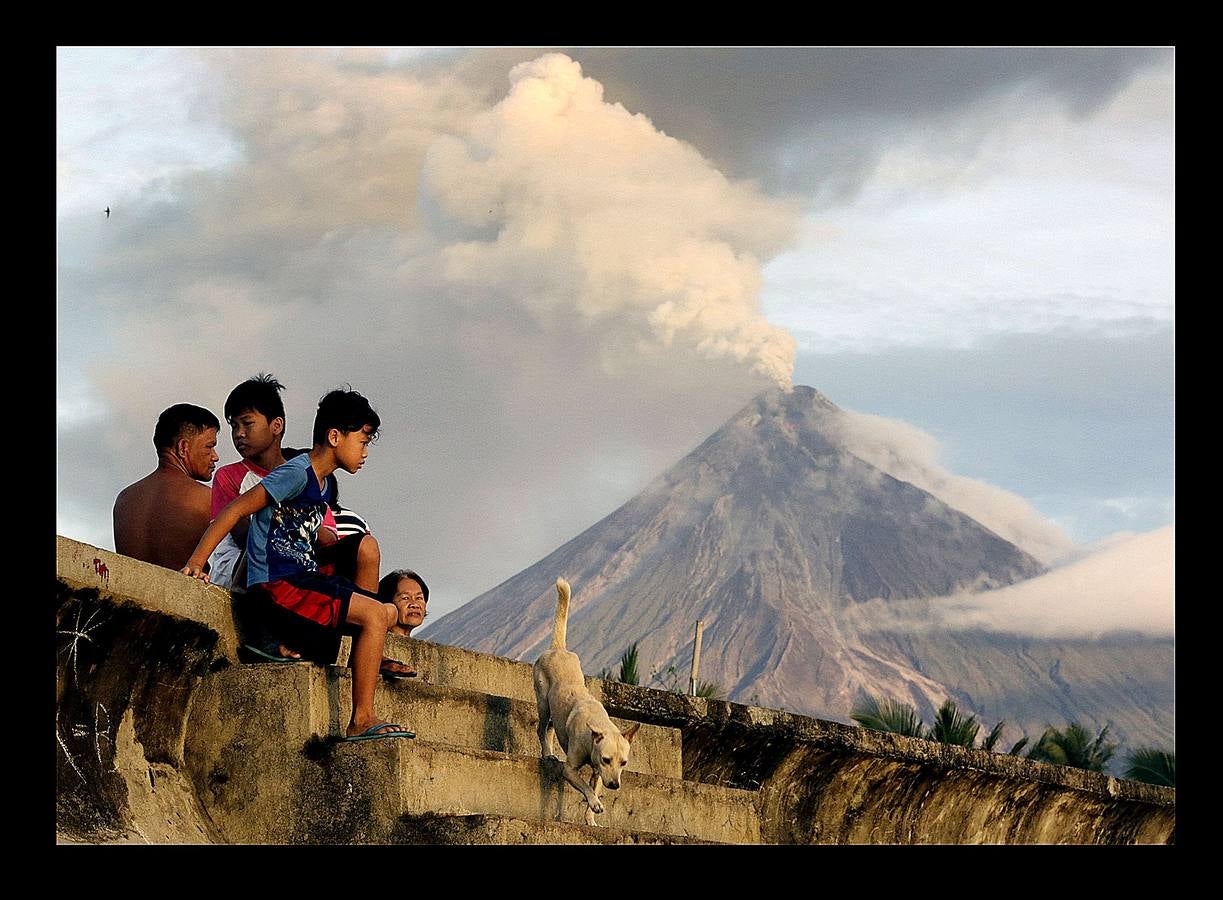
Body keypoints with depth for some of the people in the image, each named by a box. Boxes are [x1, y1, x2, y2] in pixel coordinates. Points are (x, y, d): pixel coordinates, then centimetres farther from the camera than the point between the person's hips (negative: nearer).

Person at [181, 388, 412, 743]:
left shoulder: (320, 483, 18)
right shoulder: (297, 474, -11)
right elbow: (235, 511, -16)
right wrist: (195, 563, -21)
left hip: (301, 578, 10)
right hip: (275, 584, -10)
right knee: (375, 614, -20)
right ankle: (361, 721, -19)